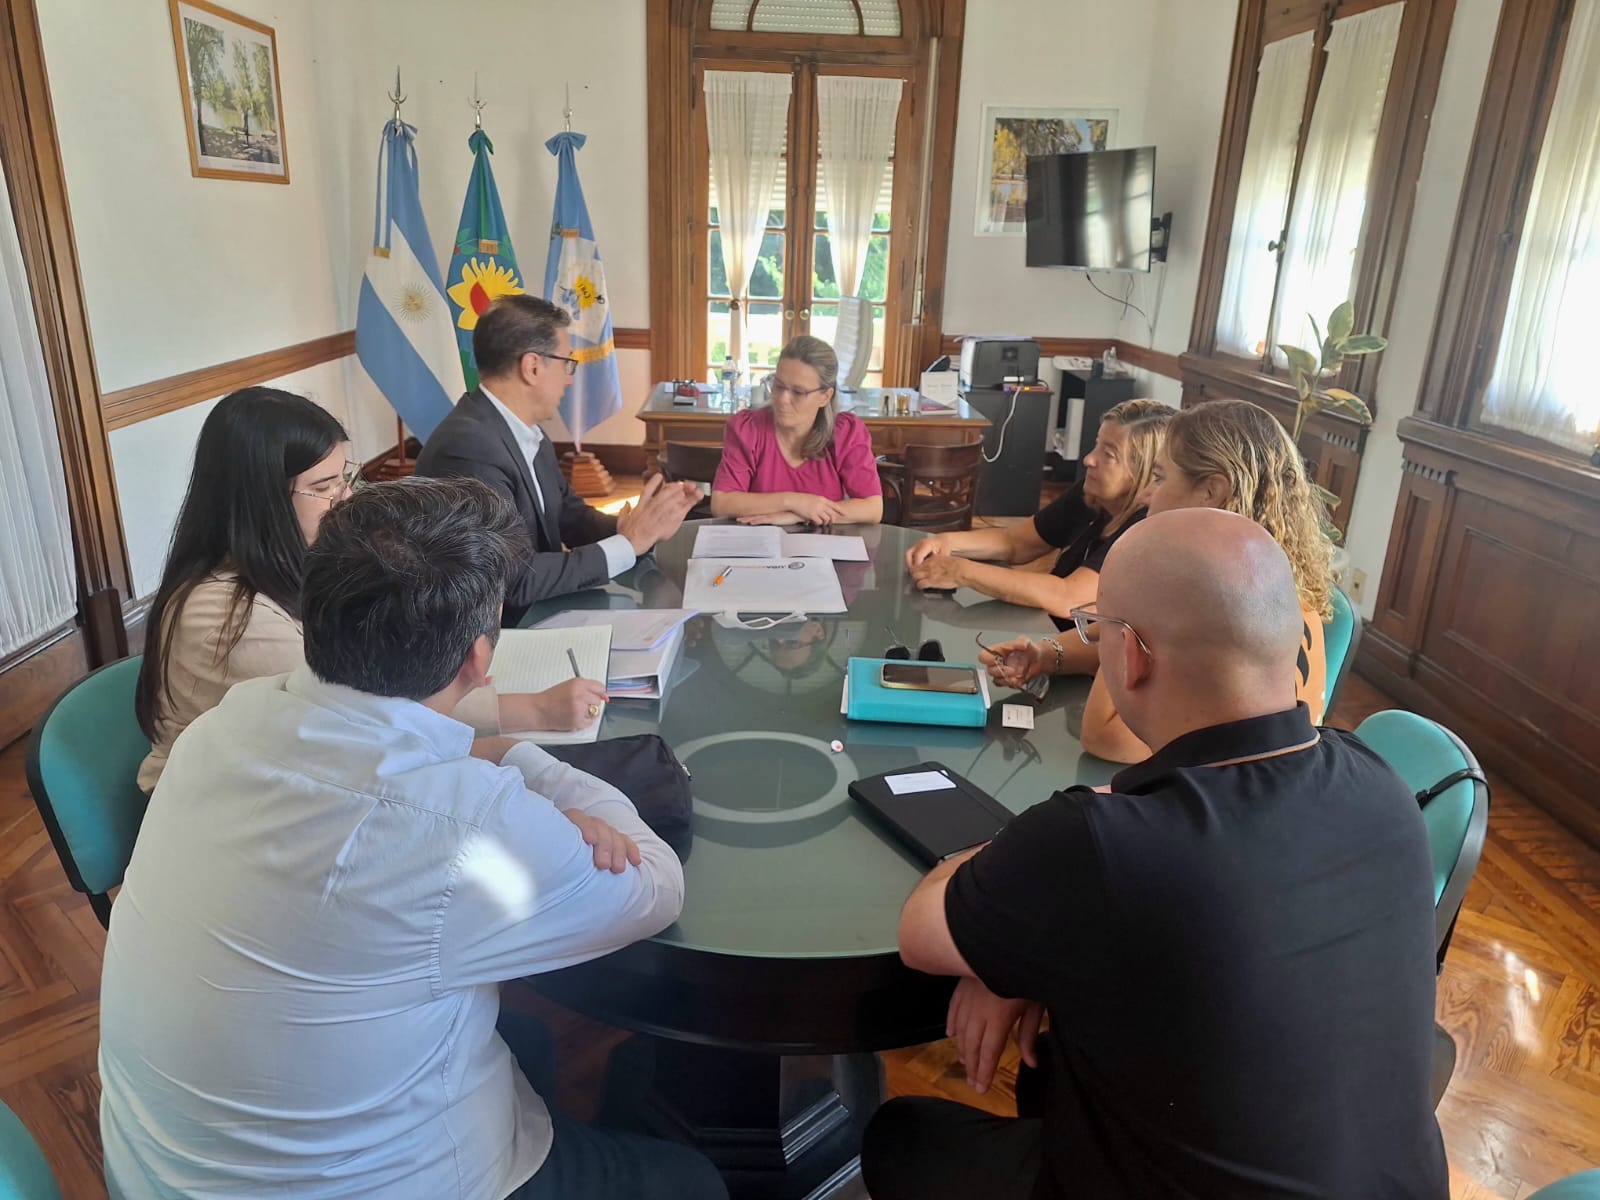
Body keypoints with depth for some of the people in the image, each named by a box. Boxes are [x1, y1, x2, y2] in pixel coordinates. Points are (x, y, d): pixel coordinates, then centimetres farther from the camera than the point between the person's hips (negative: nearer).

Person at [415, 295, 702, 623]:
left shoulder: (526, 434, 4)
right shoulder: (469, 446, -23)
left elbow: (572, 518, 10)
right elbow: (517, 579, -25)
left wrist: (639, 527, -8)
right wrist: (628, 543, -17)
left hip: (534, 617, 7)